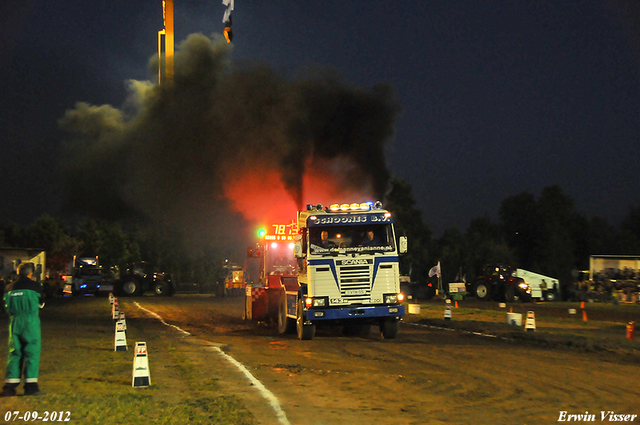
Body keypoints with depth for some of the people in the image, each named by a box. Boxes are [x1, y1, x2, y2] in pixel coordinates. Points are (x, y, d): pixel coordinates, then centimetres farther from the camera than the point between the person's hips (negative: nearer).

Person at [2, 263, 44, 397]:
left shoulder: (10, 288, 6)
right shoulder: (35, 286, -5)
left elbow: (7, 307, 15)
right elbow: (40, 304, 8)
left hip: (14, 322, 4)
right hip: (31, 323, -4)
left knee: (14, 353, 9)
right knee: (32, 353, 0)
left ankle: (10, 385, 5)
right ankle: (30, 386, -4)